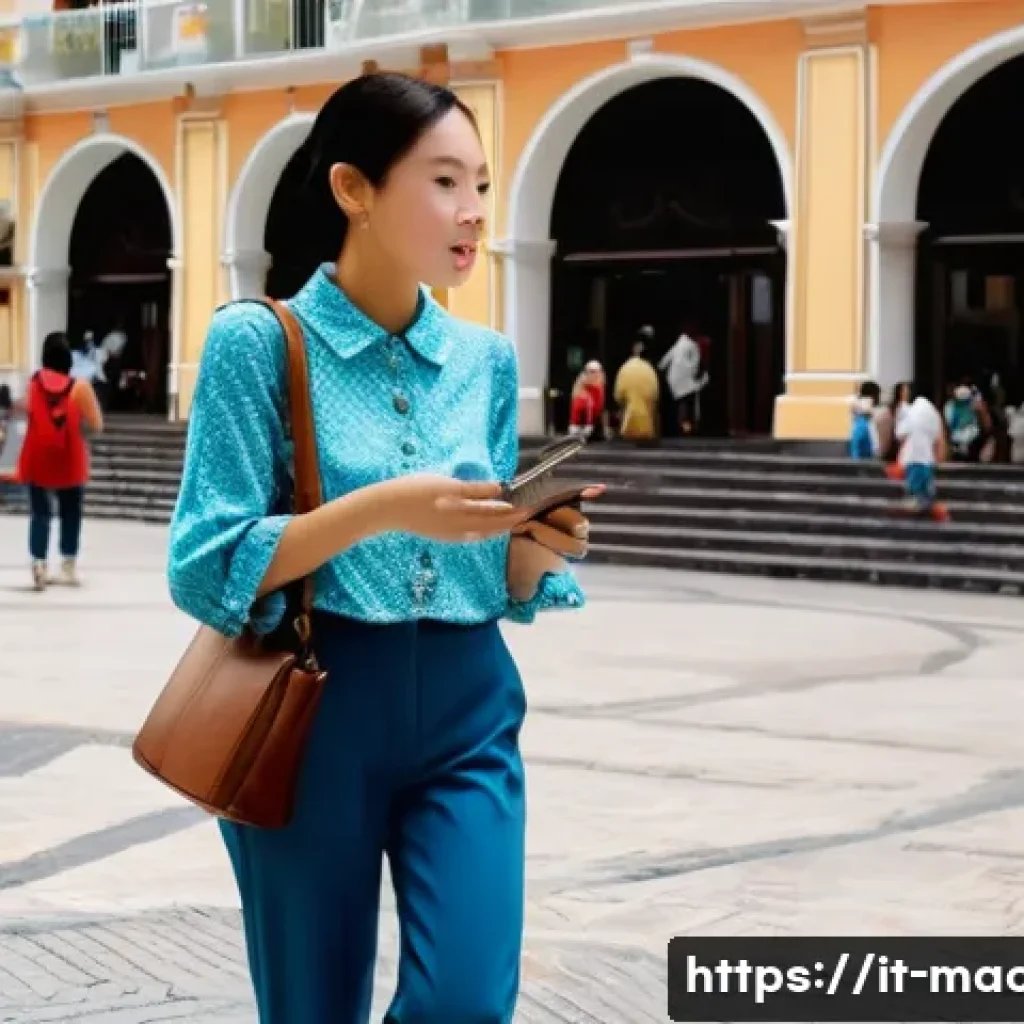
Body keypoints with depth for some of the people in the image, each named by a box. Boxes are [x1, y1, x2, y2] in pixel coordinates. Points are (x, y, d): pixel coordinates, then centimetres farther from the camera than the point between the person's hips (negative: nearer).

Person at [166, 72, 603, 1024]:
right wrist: (378, 509, -23)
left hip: (465, 708, 4)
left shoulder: (486, 360, 8)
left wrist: (543, 547, -11)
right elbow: (206, 570, -12)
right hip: (314, 709, -3)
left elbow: (505, 585, 12)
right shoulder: (258, 341, -6)